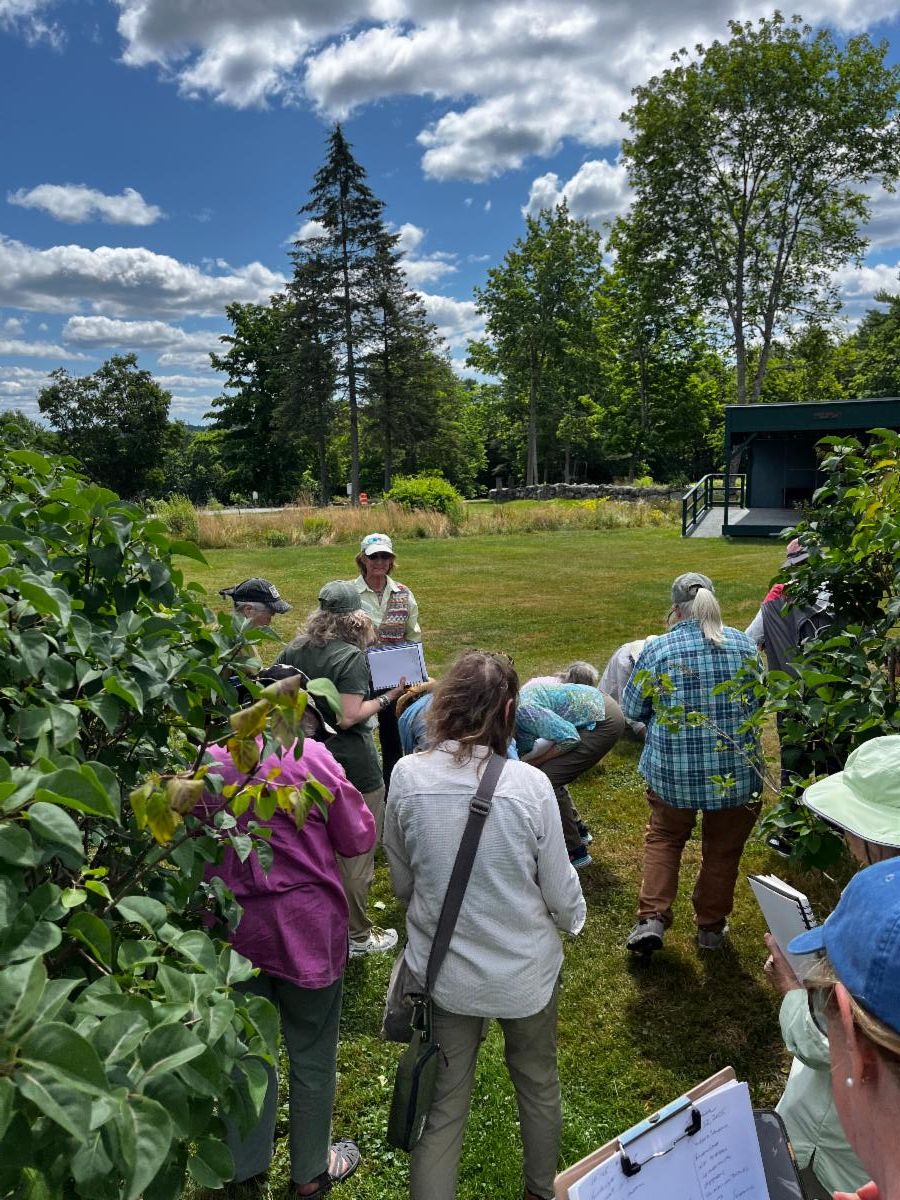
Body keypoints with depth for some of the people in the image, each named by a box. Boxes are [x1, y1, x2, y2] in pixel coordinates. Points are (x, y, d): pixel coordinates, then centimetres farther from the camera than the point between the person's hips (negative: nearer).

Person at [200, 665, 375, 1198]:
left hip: (233, 927, 4)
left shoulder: (208, 762, -9)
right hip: (306, 926, -3)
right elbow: (359, 839, -10)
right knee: (312, 1053, 17)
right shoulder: (311, 757, -19)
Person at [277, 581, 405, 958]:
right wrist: (387, 698, -13)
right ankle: (357, 936, 21)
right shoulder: (351, 657, -18)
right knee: (356, 853, 8)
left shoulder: (294, 651, 2)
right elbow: (348, 718, -23)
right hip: (353, 768, -7)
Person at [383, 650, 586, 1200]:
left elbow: (402, 882, -3)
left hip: (443, 972, 0)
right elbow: (560, 891, -11)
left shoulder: (406, 776, -17)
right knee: (538, 1084, 27)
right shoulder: (529, 784, -23)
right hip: (525, 971, 0)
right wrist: (573, 919, 13)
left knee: (443, 1107, 19)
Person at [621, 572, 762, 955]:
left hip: (673, 769, -1)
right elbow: (759, 700, 11)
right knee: (723, 848, 19)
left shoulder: (658, 649, -11)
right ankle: (711, 927, 32)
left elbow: (631, 708, -2)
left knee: (664, 838, 20)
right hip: (736, 769, 1)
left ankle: (652, 918, 12)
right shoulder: (743, 644, -3)